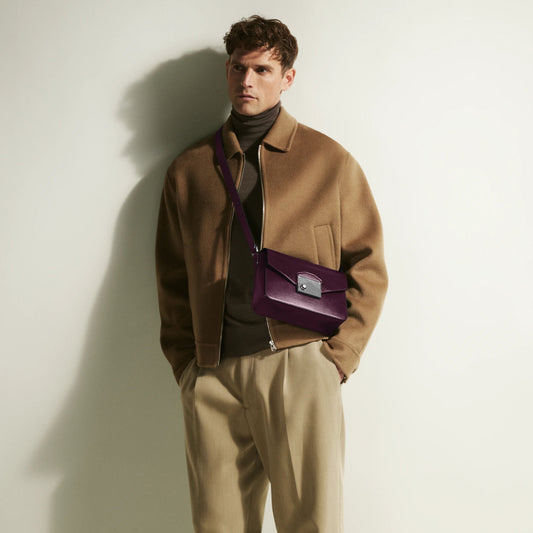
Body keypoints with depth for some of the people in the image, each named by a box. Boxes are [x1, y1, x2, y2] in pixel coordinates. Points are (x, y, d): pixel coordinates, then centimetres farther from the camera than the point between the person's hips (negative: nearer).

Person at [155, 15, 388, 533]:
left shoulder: (331, 161, 8)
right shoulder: (188, 170, 14)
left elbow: (368, 269, 7)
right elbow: (171, 279, 16)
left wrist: (337, 356, -3)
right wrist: (185, 364, 6)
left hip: (298, 368, -2)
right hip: (211, 375, 3)